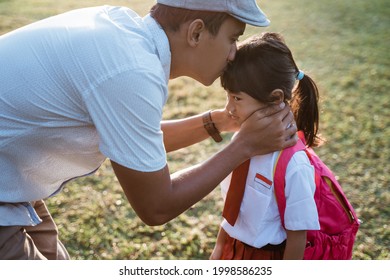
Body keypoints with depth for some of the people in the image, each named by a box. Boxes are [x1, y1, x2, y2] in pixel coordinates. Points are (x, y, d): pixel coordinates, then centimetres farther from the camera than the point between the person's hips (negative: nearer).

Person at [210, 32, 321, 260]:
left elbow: (297, 237, -19)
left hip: (268, 258, -5)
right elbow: (234, 206, 4)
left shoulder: (292, 164, -27)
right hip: (234, 250, 5)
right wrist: (219, 248, 10)